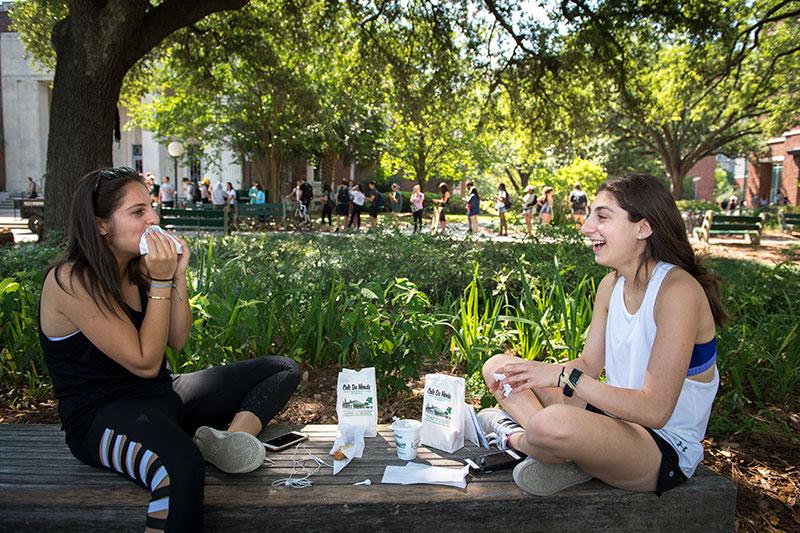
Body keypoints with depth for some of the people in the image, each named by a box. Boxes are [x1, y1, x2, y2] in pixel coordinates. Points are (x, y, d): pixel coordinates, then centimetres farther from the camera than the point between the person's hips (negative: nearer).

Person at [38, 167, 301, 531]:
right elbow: (145, 362, -19)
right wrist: (160, 281, -20)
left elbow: (177, 340, 5)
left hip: (162, 394, 9)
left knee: (283, 370, 2)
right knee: (181, 465, -45)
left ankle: (232, 437, -23)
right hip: (102, 416, -9)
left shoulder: (138, 268, 5)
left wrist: (177, 275, -6)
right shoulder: (71, 281, -18)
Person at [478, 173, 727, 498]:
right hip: (616, 417, 8)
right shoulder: (611, 285, 4)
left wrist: (563, 376, -26)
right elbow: (589, 364, 7)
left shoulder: (678, 291, -22)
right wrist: (531, 374, -12)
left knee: (552, 423, -39)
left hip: (665, 447, -8)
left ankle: (518, 438, -4)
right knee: (498, 366, 4)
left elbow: (655, 409, -26)